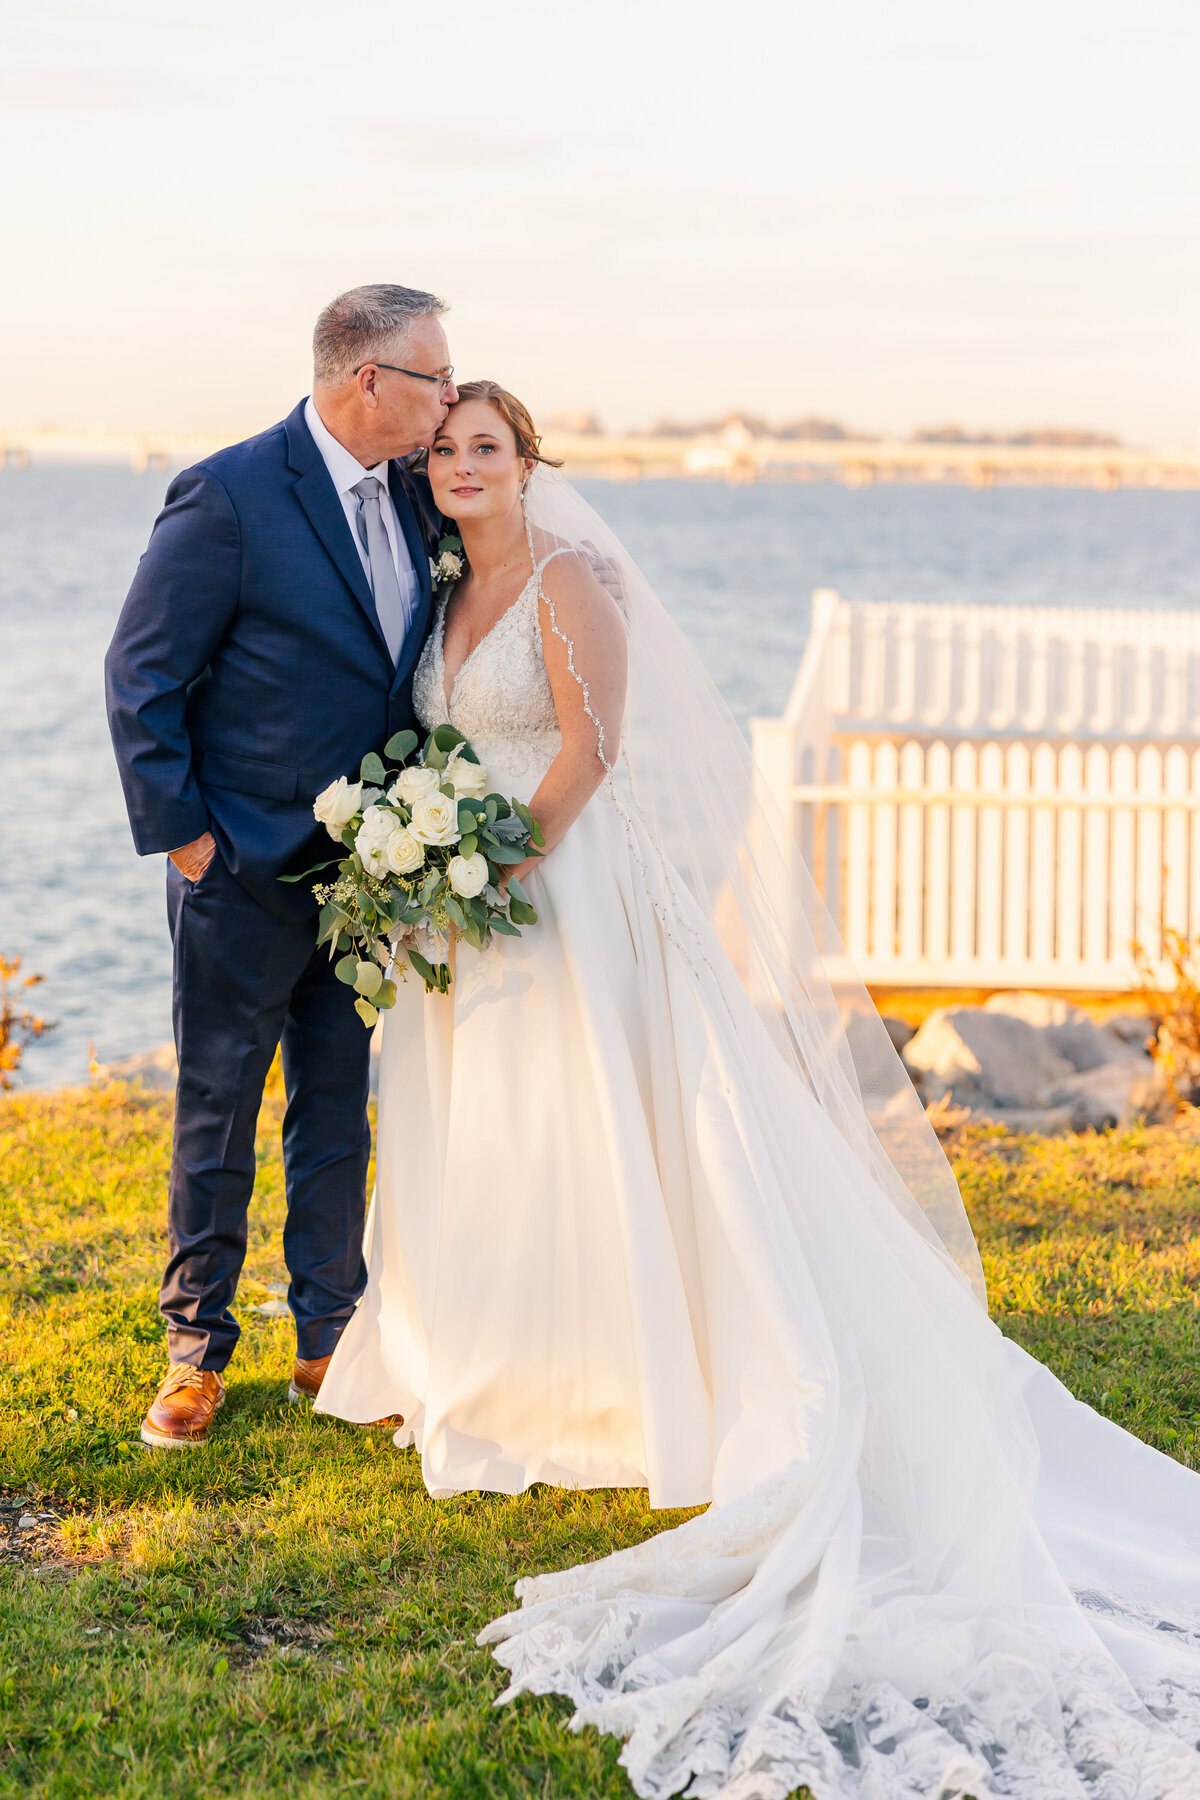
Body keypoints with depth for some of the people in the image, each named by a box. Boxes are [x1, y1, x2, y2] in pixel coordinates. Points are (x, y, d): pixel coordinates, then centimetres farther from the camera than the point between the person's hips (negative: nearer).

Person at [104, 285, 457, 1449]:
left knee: (338, 1110, 13)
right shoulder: (229, 498, -16)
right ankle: (196, 1353, 18)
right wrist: (176, 829, -12)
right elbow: (141, 674, -12)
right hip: (245, 871, -6)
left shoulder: (411, 496, 5)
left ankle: (329, 1345, 25)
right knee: (217, 1112, 5)